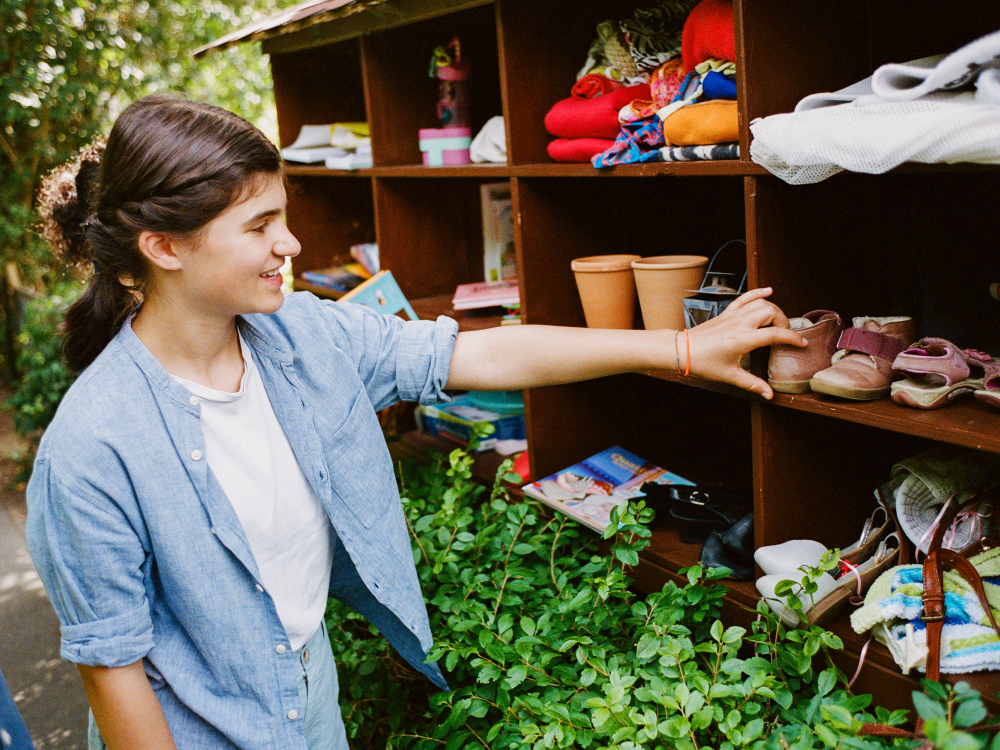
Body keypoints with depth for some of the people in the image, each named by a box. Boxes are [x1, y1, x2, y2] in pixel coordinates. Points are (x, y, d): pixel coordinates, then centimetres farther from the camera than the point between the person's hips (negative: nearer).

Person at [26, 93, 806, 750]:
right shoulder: (92, 449, -28)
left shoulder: (304, 335, -12)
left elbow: (486, 355, -11)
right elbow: (112, 665, -19)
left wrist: (684, 348, -11)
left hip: (313, 680, 6)